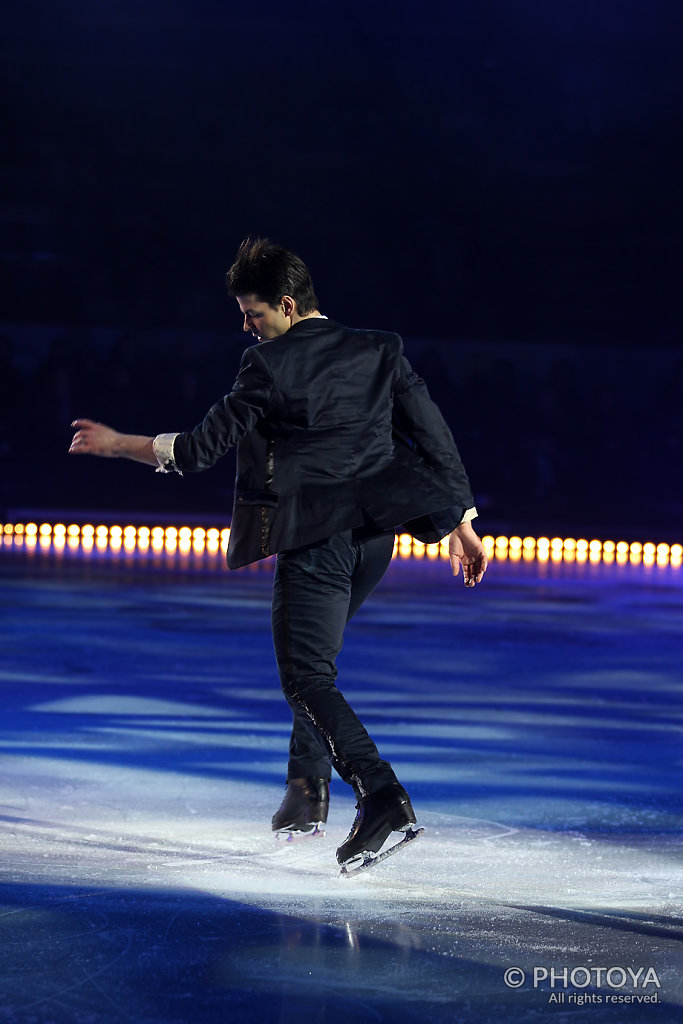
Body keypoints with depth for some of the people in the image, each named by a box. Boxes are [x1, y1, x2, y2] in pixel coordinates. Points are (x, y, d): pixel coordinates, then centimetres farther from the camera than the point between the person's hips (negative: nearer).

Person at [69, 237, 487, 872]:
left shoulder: (270, 366, -8)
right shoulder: (379, 351, 8)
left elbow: (199, 449, -5)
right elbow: (433, 436, 7)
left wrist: (117, 445, 7)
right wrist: (461, 521, 13)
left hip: (315, 542, -7)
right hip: (375, 535, 7)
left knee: (307, 678, -7)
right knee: (312, 659, 24)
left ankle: (382, 795, -25)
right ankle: (307, 793, 25)